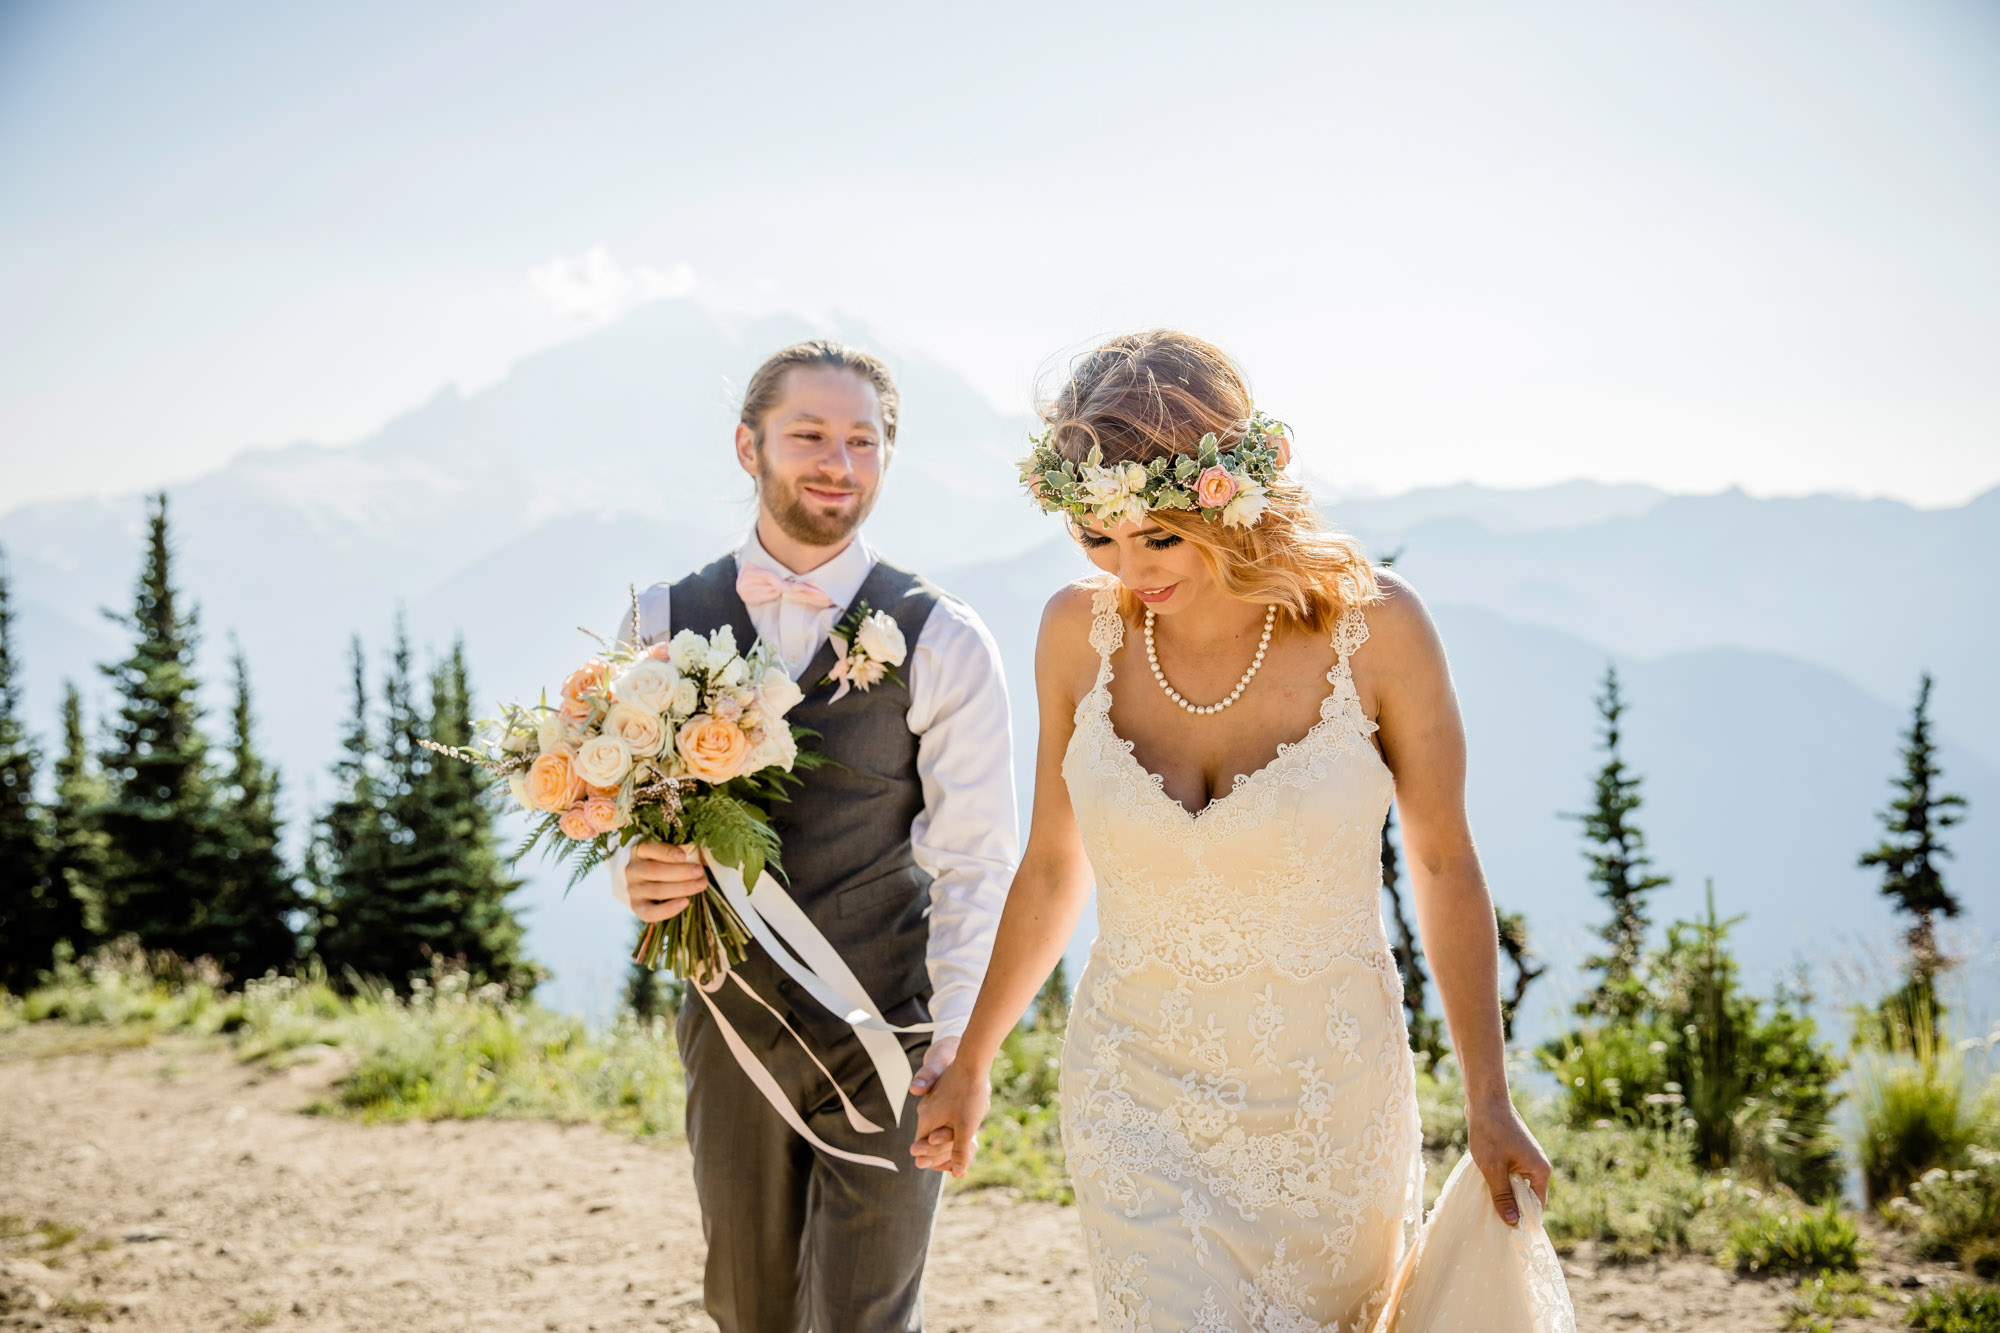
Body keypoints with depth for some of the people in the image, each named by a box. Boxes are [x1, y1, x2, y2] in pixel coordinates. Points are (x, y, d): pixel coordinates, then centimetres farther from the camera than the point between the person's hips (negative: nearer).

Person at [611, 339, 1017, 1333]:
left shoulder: (943, 643, -7)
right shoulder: (663, 624, 2)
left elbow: (974, 861, -8)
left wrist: (960, 1037, -17)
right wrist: (633, 873, -15)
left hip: (886, 1039, -3)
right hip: (731, 1029, 3)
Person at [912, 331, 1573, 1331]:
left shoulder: (1376, 630, -14)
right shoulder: (1080, 632, -7)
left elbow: (1444, 868, -3)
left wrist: (1490, 1102, 1)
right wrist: (970, 1064, 15)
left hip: (1331, 1101, -1)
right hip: (1139, 1099, 1)